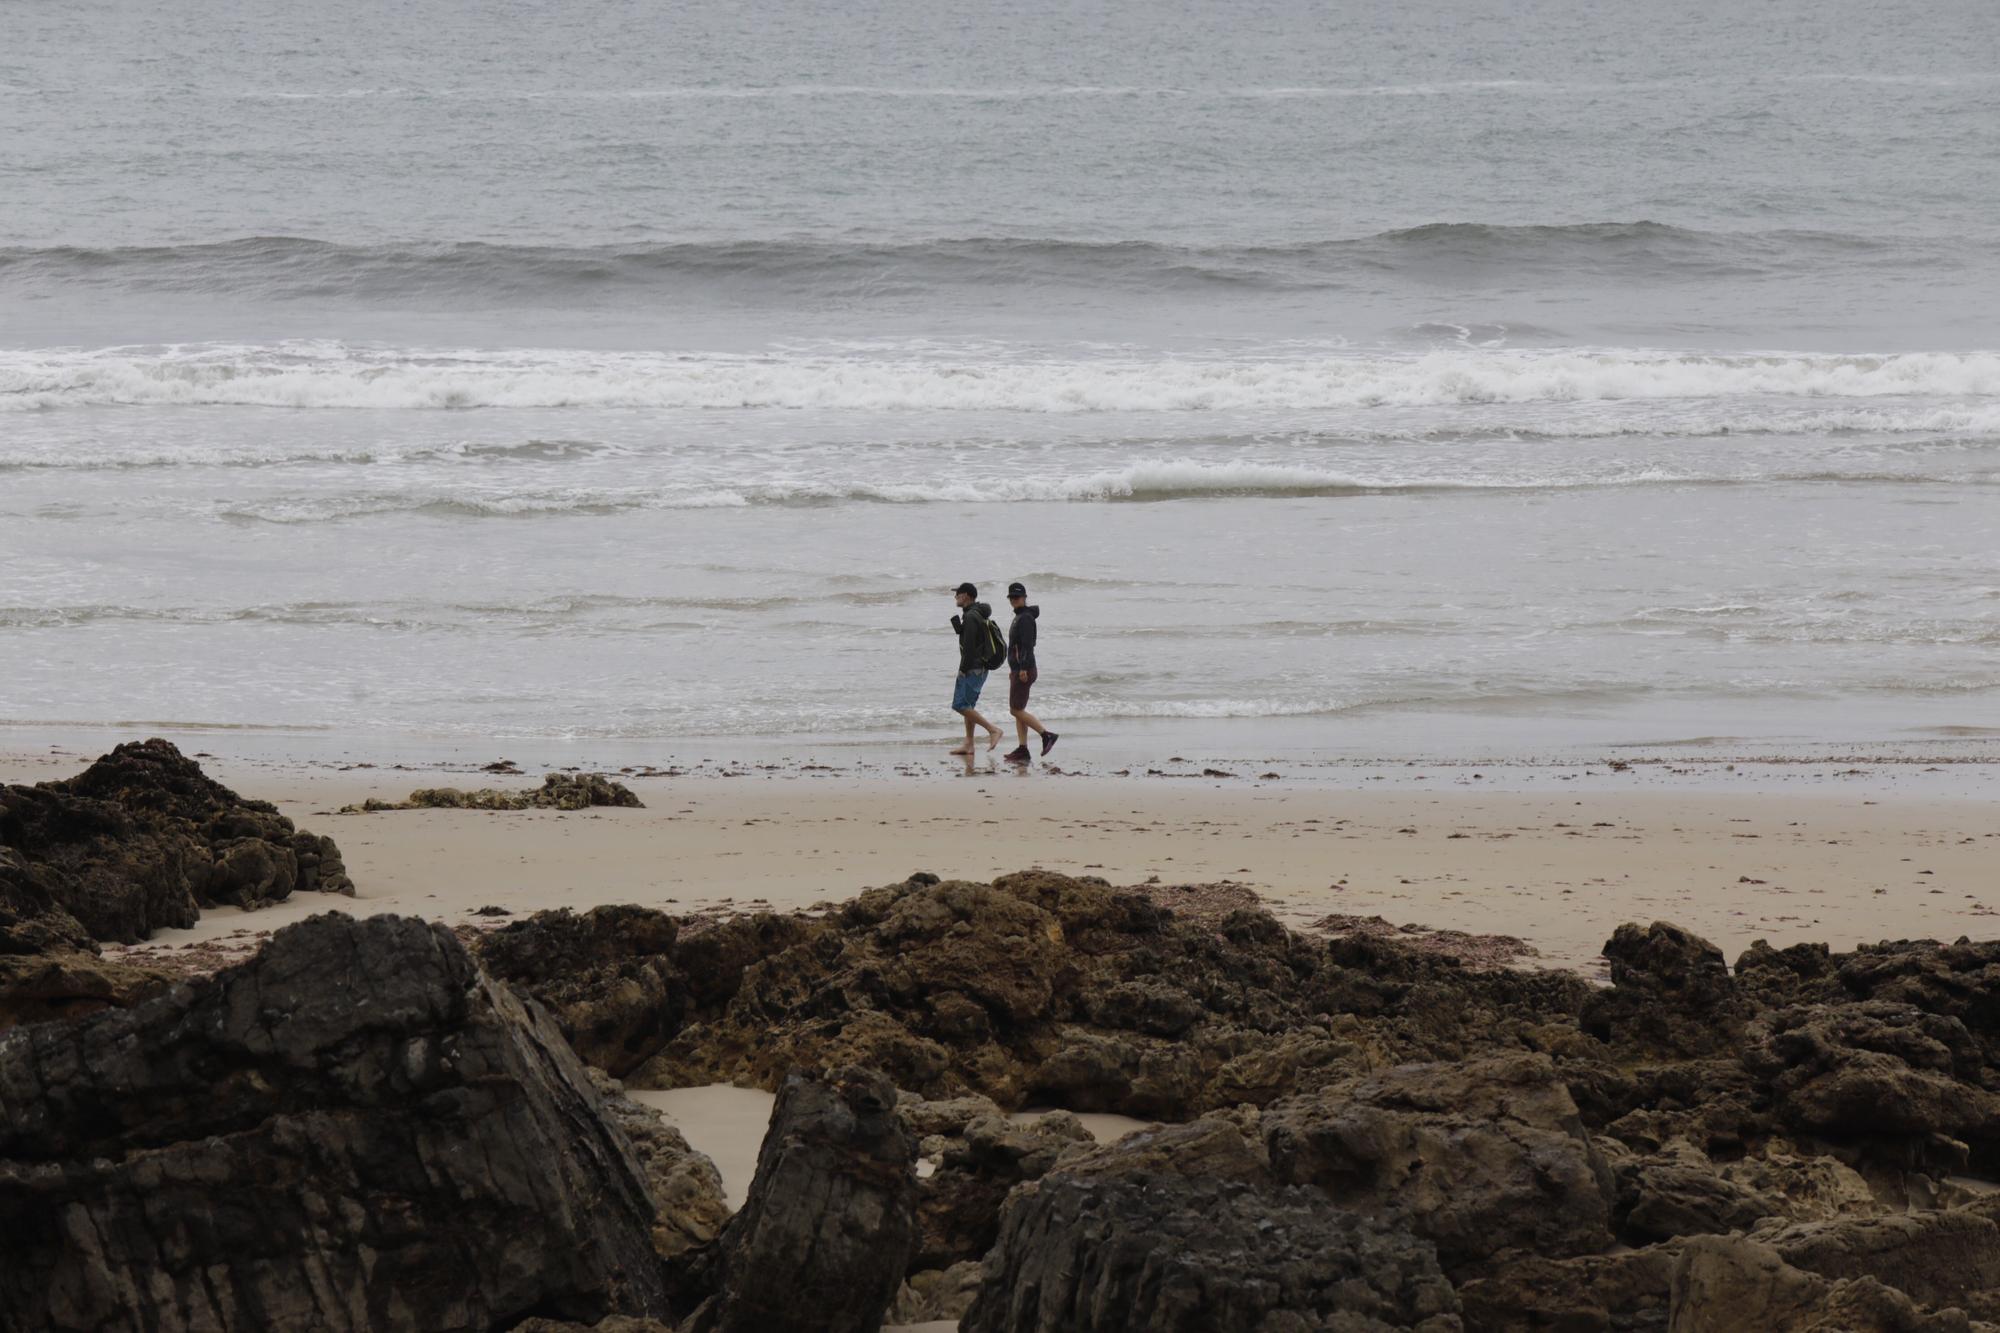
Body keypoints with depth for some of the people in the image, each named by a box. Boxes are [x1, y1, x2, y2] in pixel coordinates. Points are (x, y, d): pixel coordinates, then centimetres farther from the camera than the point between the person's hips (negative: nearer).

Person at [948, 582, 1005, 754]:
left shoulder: (971, 617, -17)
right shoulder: (980, 615, 15)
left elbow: (969, 645, -21)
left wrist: (963, 669, -17)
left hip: (972, 669, -10)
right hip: (981, 668, 10)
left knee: (960, 705, -10)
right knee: (967, 705, 13)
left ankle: (993, 730, -11)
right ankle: (968, 745, 14)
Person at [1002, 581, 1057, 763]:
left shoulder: (1025, 618, -14)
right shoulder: (1019, 617, 17)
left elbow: (1027, 645, -23)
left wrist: (1023, 668, -29)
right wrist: (1014, 669, 24)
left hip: (1024, 671, -10)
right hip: (1018, 670, 10)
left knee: (1016, 710, -9)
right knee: (1018, 710, 8)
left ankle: (1047, 735, -5)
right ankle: (1023, 749, 7)